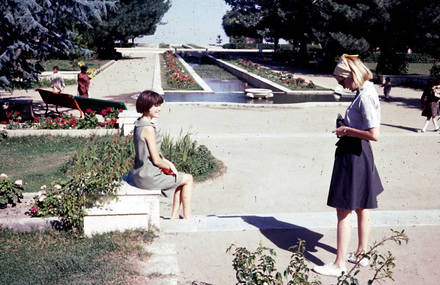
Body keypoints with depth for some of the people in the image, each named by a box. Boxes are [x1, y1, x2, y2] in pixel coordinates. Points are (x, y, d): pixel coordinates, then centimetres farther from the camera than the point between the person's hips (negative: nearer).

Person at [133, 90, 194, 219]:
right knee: (188, 179, 7)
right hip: (149, 177, -9)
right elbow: (156, 160, -20)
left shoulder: (139, 124, 8)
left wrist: (167, 163, 8)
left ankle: (175, 216, 23)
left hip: (141, 174, 9)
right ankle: (187, 217, 16)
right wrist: (170, 166, -2)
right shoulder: (148, 128, -22)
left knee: (181, 179, 24)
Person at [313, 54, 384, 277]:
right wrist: (347, 127, 8)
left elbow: (374, 135, -27)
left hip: (353, 156, -11)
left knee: (343, 211, -2)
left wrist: (347, 130, -17)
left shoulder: (365, 97, -22)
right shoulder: (365, 92, 8)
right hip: (359, 155, 11)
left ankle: (339, 265, 7)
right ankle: (361, 254, 33)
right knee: (361, 208, 19)